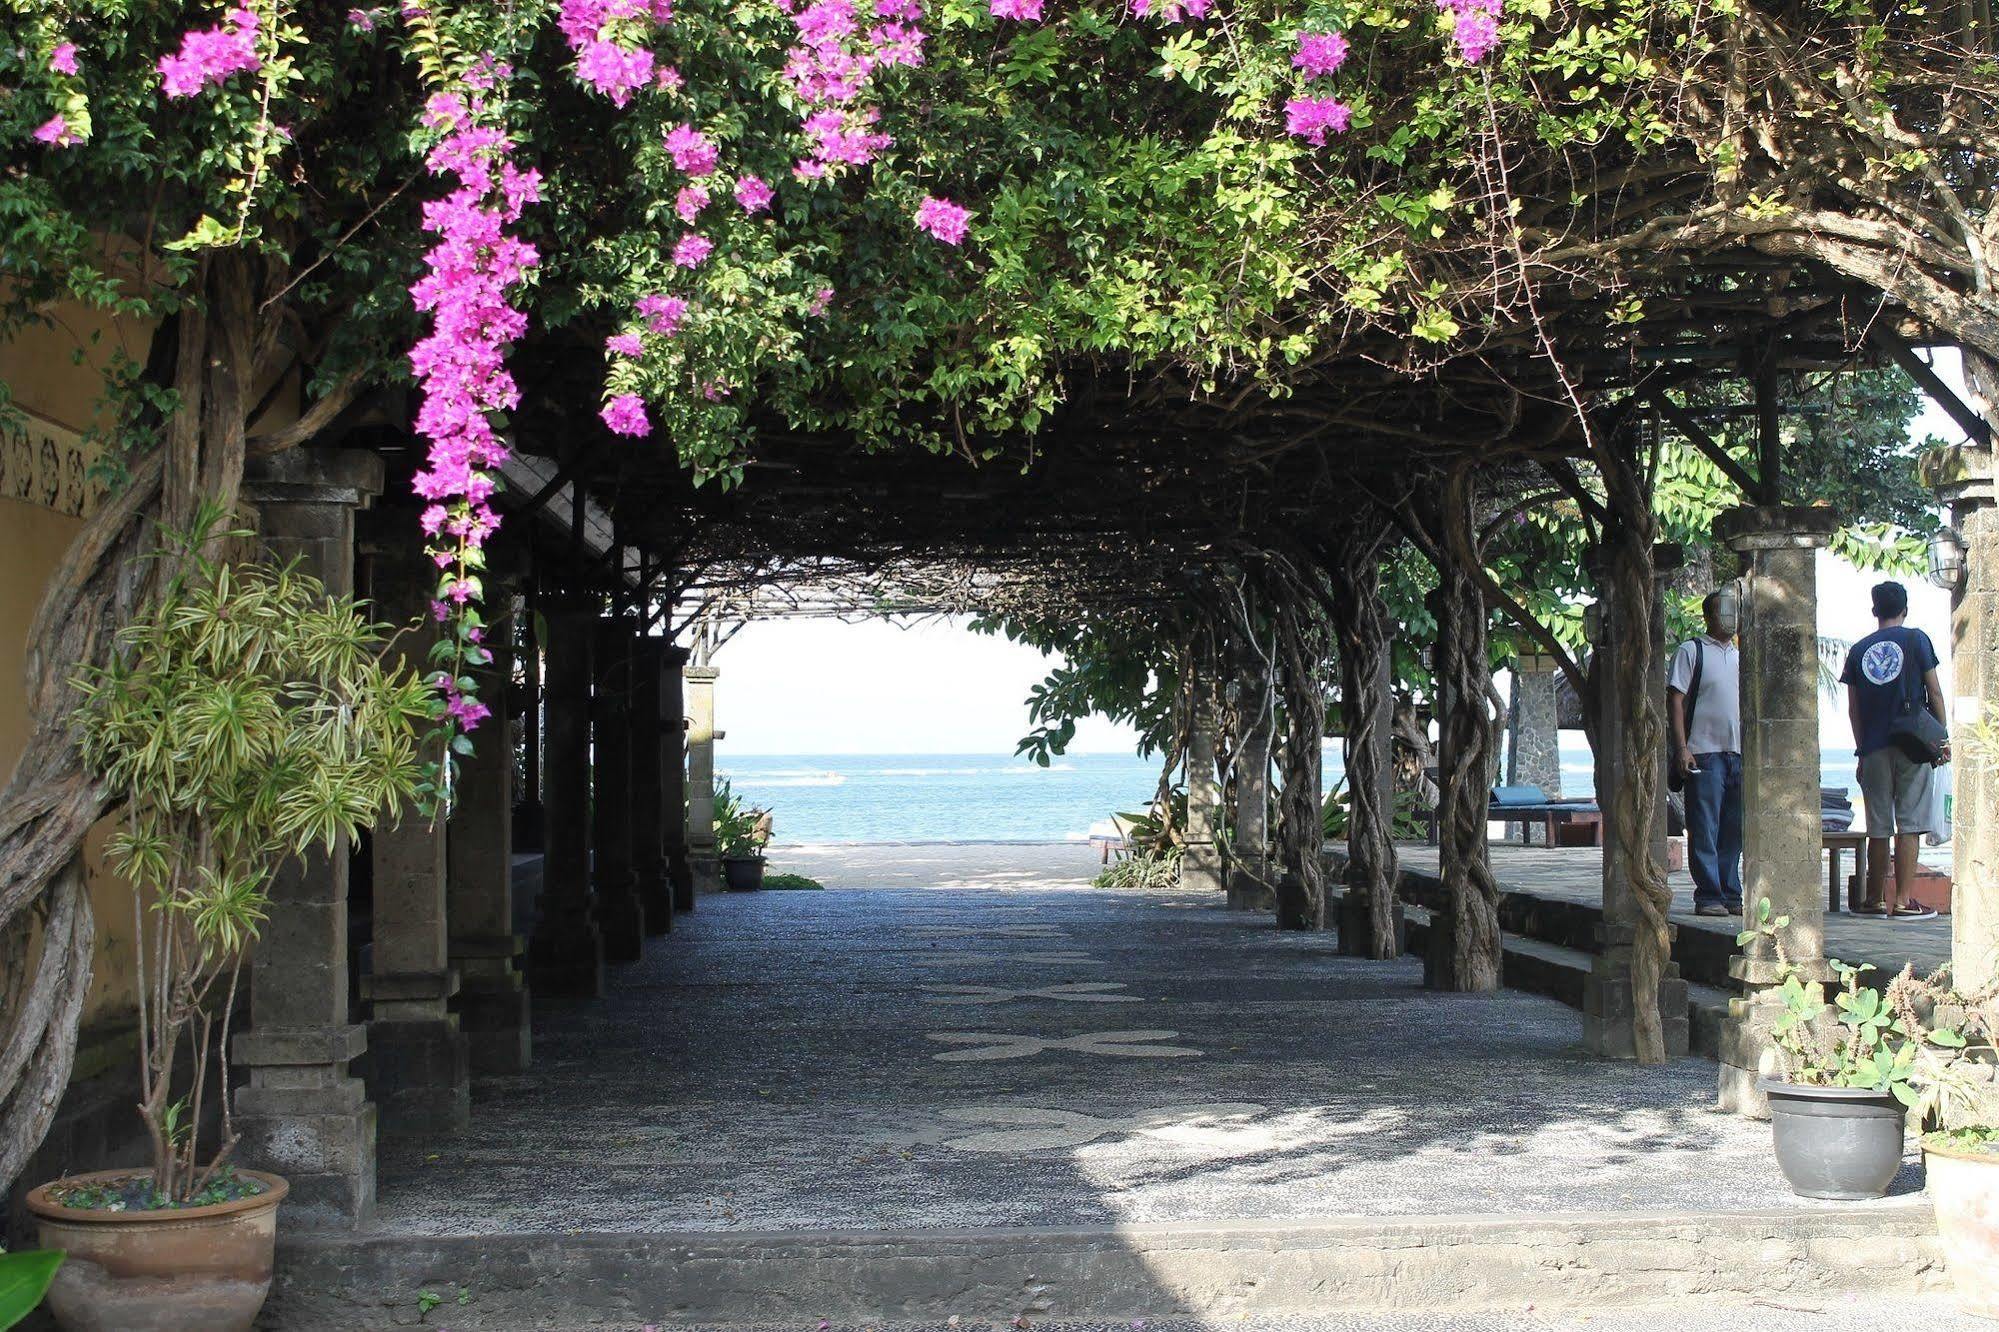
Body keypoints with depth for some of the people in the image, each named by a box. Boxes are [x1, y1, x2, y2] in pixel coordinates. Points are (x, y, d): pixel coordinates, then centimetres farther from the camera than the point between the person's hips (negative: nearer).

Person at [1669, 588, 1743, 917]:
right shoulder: (1690, 651, 1)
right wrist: (1681, 748, -13)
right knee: (1704, 830, -5)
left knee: (1734, 831, 7)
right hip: (1704, 753, -6)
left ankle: (1731, 894, 13)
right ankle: (1708, 896, -3)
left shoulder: (1743, 657, 19)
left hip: (1740, 754, 6)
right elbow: (1675, 700, -4)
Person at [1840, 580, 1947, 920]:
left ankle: (1876, 899, 12)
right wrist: (1943, 738, 7)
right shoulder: (1916, 640, 1)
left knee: (1878, 828, 8)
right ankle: (1902, 901, -6)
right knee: (1909, 825, -3)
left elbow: (1853, 708, 9)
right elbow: (1934, 692, -1)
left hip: (1873, 748, 3)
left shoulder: (1858, 650, 9)